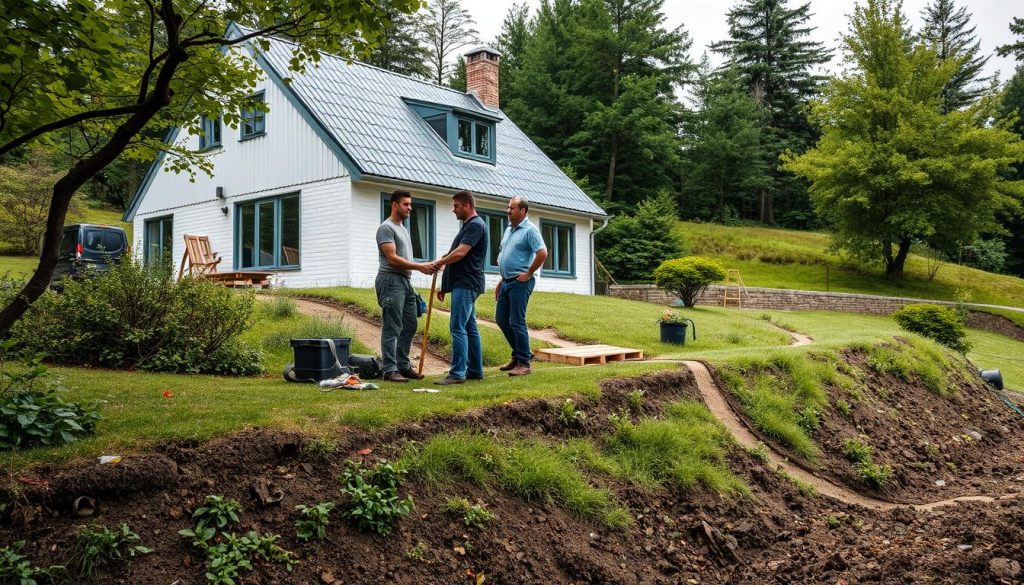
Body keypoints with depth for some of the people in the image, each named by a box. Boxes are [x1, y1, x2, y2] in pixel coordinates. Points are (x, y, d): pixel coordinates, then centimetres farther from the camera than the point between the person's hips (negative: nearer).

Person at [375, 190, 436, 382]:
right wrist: (419, 267, -19)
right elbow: (392, 258, -18)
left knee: (409, 326, 12)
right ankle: (390, 370, -5)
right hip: (391, 281, -10)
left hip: (405, 281, 10)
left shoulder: (403, 228, 20)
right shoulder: (386, 228, -10)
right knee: (392, 328, -8)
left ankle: (403, 366, 20)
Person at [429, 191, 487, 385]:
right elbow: (455, 254, 23)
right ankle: (475, 370, 16)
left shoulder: (475, 225, -12)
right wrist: (444, 285, 23)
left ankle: (457, 373, -13)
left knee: (458, 328, -13)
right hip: (463, 284, 10)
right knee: (470, 328, 11)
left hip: (466, 284, -10)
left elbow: (460, 253, -22)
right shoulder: (468, 226, 20)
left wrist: (439, 263, -6)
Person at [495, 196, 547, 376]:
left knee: (517, 322, -7)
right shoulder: (508, 230, 17)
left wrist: (529, 273, -16)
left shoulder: (529, 230, -11)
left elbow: (542, 253, -21)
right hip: (506, 281, 9)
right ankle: (520, 353, 25)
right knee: (501, 319, 12)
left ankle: (523, 363, 1)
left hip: (520, 282, -9)